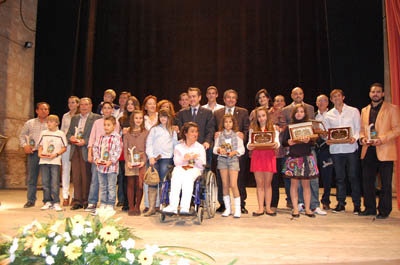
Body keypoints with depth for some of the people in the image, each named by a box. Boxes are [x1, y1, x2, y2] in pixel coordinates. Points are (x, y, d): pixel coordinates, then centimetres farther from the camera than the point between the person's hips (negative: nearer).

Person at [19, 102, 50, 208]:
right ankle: (31, 200, 11)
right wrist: (24, 145, 2)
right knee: (31, 177, 3)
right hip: (33, 153, 2)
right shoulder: (30, 123, 14)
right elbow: (22, 135, 18)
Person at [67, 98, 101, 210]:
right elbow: (69, 133, 20)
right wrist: (71, 137, -2)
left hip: (86, 150, -5)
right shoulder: (74, 118, 20)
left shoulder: (96, 118, 0)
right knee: (76, 176, 4)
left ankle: (86, 201, 9)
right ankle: (77, 201, 10)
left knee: (86, 176, -2)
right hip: (75, 150, 5)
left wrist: (85, 141, -15)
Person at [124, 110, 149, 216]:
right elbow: (125, 149, 8)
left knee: (139, 185, -2)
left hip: (141, 161, -1)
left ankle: (137, 207, 9)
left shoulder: (146, 132, 6)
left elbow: (147, 148, 3)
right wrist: (127, 161, -5)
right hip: (130, 162, 1)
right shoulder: (127, 133, 11)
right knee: (130, 184, 1)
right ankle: (131, 207, 9)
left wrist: (144, 161, -10)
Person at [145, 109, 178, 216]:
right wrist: (150, 157, -2)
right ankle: (152, 208, -4)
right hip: (154, 158, 1)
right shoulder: (154, 129, 18)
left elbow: (175, 145, 15)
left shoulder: (173, 131, 19)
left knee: (163, 181, -12)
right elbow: (149, 144, 10)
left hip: (166, 157, 0)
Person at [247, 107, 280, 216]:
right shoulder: (253, 129, 12)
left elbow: (277, 141, 0)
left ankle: (268, 208, 13)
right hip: (257, 156, 1)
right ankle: (260, 208, 9)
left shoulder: (273, 128, 8)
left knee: (268, 183, 4)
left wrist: (276, 144, -22)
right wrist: (249, 146, -16)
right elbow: (250, 142, 6)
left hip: (269, 156, -1)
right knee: (259, 184, 4)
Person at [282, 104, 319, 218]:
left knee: (306, 183, 4)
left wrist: (308, 141, -20)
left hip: (306, 157, 0)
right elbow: (283, 142, 4)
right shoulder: (289, 127, 7)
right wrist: (289, 142, -17)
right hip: (293, 158, 0)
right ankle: (295, 209, 10)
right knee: (294, 183, 2)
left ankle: (307, 209, 13)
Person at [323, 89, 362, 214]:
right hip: (335, 149, 2)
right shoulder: (328, 115, 13)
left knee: (353, 177, -1)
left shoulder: (353, 111, 7)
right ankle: (341, 204, 16)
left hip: (351, 148, -2)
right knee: (339, 177, 7)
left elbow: (358, 128, 3)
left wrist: (354, 137, -15)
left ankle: (357, 205, 9)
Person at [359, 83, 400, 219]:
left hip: (384, 151, -5)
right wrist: (362, 138, -2)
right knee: (367, 181, 8)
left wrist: (382, 139, -18)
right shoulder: (364, 110, 17)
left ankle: (384, 210, 13)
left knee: (385, 183, 2)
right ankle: (370, 208, 20)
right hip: (368, 151, 5)